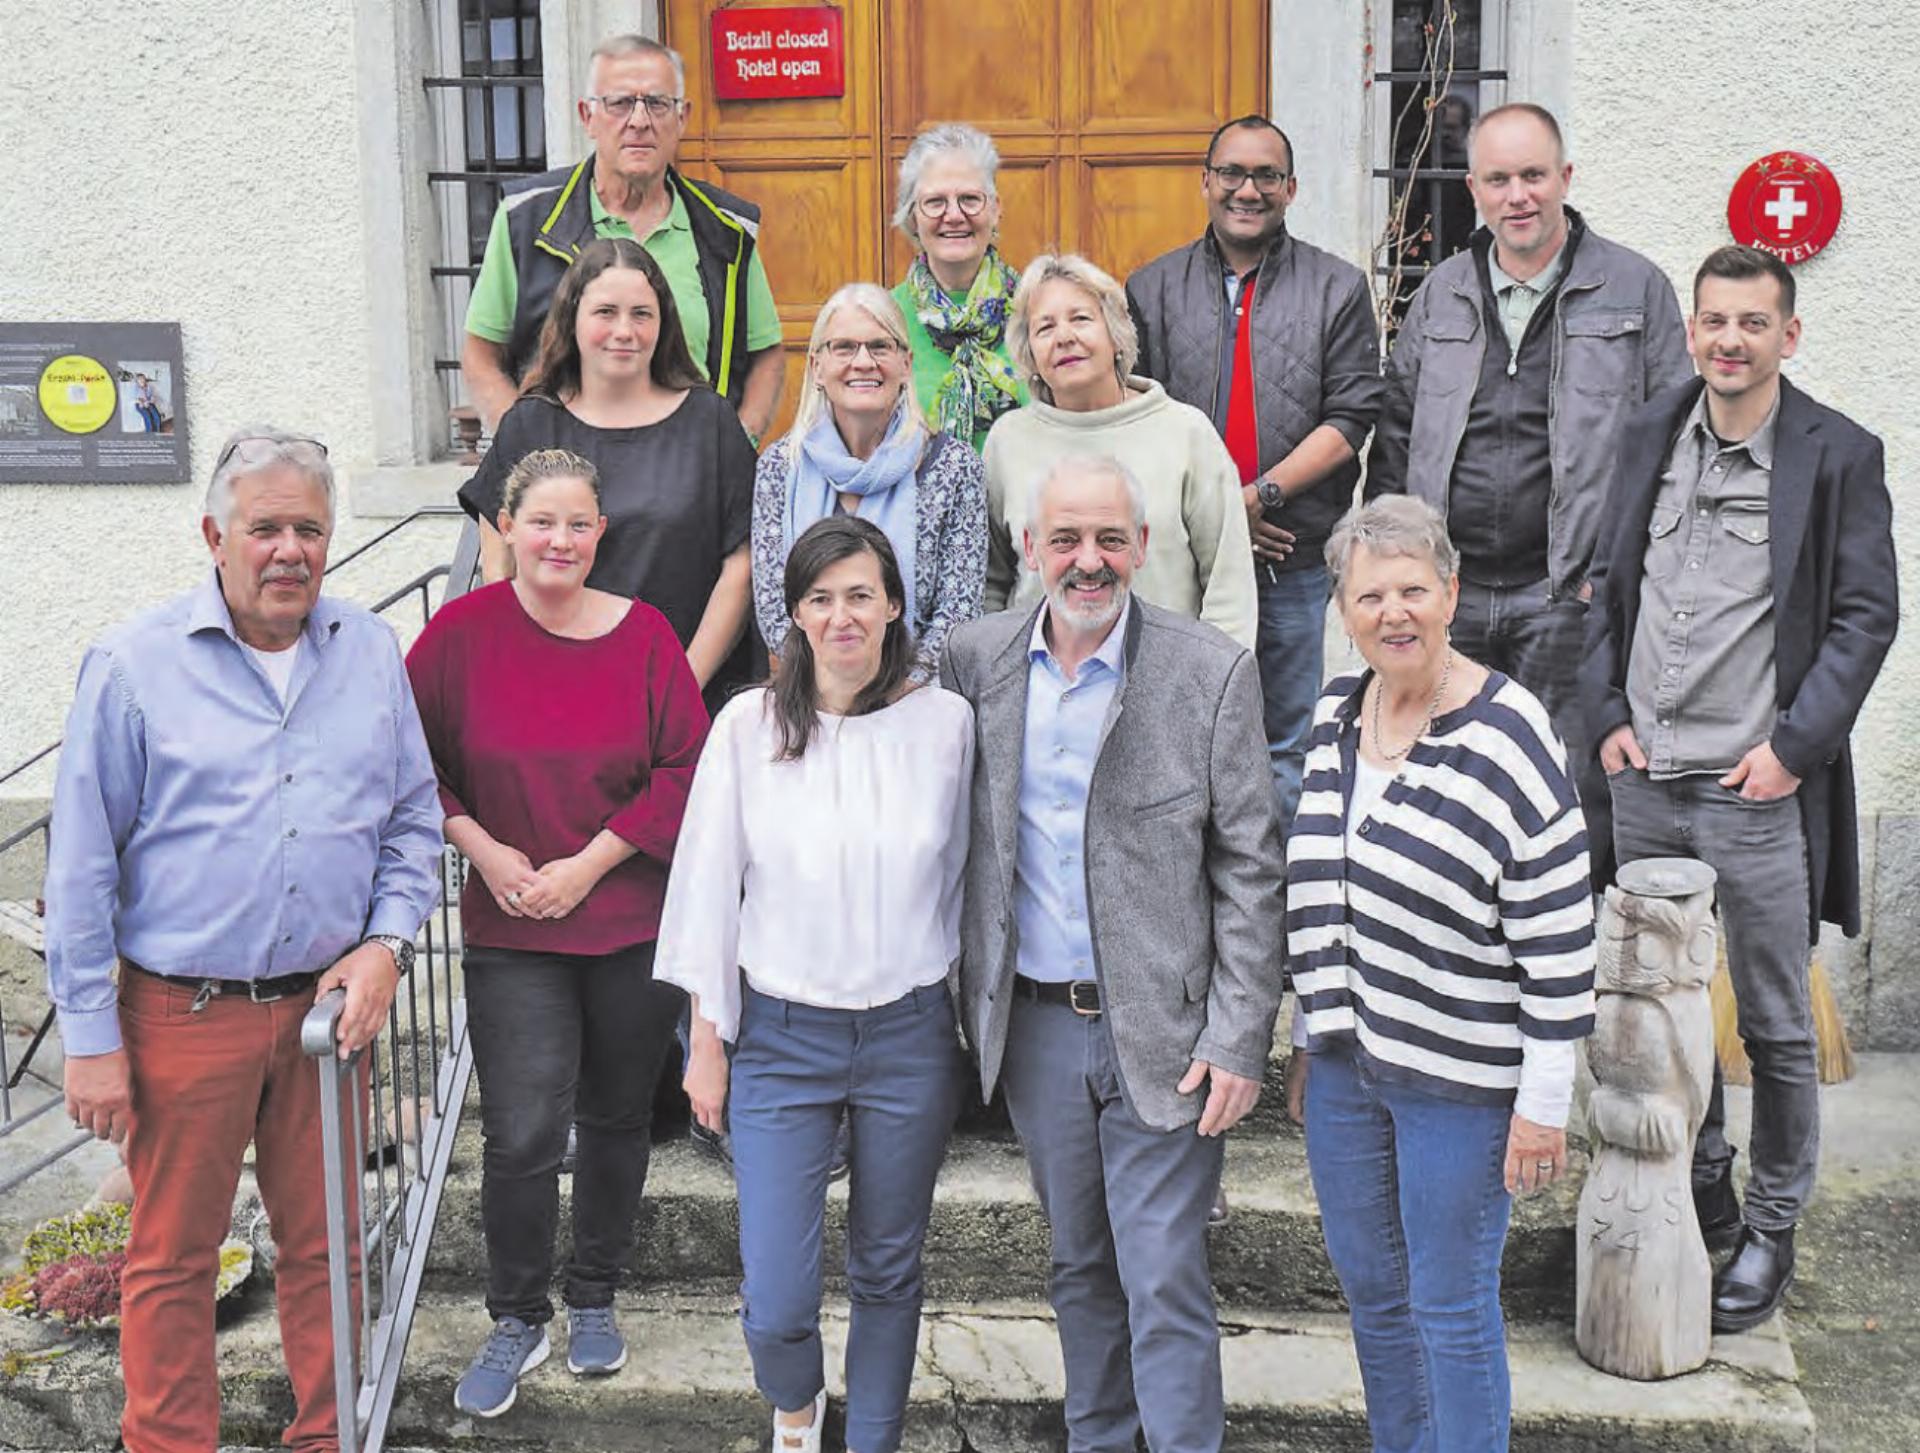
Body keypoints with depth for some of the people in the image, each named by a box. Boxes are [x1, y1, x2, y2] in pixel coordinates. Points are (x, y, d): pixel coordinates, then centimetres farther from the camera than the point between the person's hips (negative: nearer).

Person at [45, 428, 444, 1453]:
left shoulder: (371, 654, 4)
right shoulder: (135, 666, -6)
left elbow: (413, 819, 13)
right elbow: (82, 867, -4)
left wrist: (386, 943, -2)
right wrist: (91, 1040, -5)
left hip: (328, 1005, 3)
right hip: (184, 1013, -3)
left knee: (323, 1242, 14)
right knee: (172, 1257, 9)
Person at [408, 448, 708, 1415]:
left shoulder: (643, 634, -4)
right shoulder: (462, 631, -5)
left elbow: (686, 769, -4)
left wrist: (591, 862, -10)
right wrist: (481, 848, -8)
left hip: (635, 924, 1)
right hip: (510, 931, -1)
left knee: (617, 1118, 14)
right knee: (520, 1135, -6)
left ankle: (595, 1301, 34)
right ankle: (517, 1322, 16)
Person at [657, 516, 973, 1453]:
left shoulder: (944, 722, -3)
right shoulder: (749, 726, -5)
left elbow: (960, 879, 6)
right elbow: (709, 891, 0)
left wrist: (965, 1023, 9)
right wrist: (707, 1042, 1)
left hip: (910, 1034, 1)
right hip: (782, 1034, -1)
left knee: (888, 1272, 14)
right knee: (774, 1303, 0)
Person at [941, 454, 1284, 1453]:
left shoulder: (1212, 674, -9)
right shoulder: (975, 659, 1)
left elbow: (1250, 871, -7)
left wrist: (1238, 1040, -11)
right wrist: (970, 1004, 4)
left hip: (1161, 1029, -4)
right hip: (1035, 1024, 4)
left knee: (1165, 1284, -2)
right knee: (1080, 1265, 19)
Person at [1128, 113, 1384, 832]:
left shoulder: (1339, 288, 6)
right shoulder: (1152, 290, 9)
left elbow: (1349, 419, -2)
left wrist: (1259, 495, -13)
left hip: (1296, 562, -1)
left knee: (1288, 744, 6)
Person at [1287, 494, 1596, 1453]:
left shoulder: (1507, 737, -17)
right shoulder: (1335, 711, 4)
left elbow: (1561, 935, -15)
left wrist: (1545, 1102, -13)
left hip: (1459, 1081, -6)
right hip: (1345, 1062, 7)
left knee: (1451, 1308, 6)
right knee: (1367, 1284, 19)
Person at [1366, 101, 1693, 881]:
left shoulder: (1636, 290, 2)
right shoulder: (1441, 294, 12)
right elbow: (1396, 436, 17)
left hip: (1568, 598, -3)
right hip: (1446, 594, 4)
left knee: (1572, 798, -2)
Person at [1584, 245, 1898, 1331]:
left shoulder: (1839, 454, -5)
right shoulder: (1653, 433, 8)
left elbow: (1868, 613, -5)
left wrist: (1793, 746, -11)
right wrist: (1610, 714, 4)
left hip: (1760, 792, -4)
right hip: (1645, 781, 4)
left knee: (1778, 1028, 7)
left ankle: (1772, 1229, 22)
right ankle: (1700, 1191, 32)